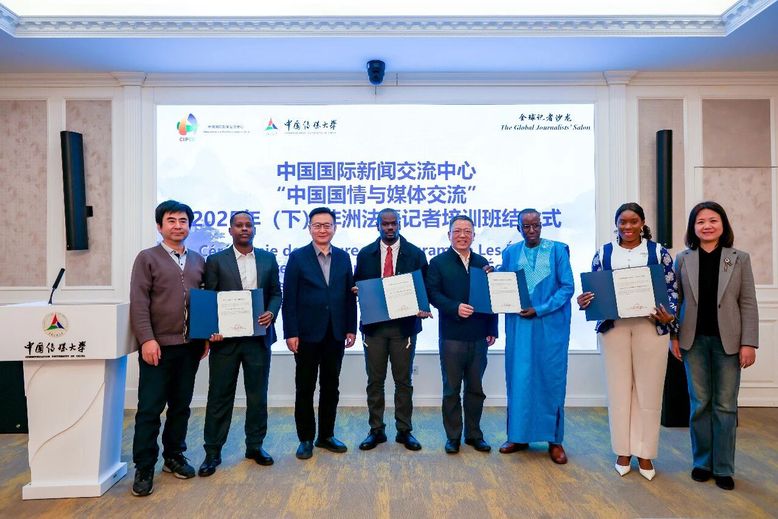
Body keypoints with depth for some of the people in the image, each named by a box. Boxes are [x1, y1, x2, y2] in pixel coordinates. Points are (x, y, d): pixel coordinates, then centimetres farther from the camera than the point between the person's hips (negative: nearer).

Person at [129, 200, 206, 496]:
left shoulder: (198, 261, 11)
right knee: (150, 408, 1)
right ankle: (144, 468, 13)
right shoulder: (147, 258, -1)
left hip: (190, 346, 4)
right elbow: (139, 303, -8)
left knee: (181, 405, 13)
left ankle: (174, 456, 28)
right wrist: (147, 340, -16)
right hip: (157, 346, -4)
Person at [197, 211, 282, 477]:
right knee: (219, 395, 6)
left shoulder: (268, 259, 9)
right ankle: (212, 452, 18)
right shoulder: (216, 261, 2)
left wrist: (271, 313, -10)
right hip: (225, 337, -2)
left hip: (259, 336, 2)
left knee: (258, 394, 11)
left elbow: (275, 293, 10)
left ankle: (255, 445, 26)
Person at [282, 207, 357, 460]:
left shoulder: (343, 257, 6)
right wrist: (291, 332, -11)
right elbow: (289, 298, -6)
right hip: (307, 334, -3)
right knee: (305, 389, 8)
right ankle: (305, 439, 21)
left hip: (335, 334, 3)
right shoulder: (297, 257, -3)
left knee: (331, 387, 12)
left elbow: (350, 295, 7)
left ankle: (326, 435, 27)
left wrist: (351, 328, 2)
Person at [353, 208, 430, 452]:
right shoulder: (365, 254, 6)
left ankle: (404, 431, 21)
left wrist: (422, 308, -14)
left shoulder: (415, 254, 2)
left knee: (403, 381, 8)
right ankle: (376, 430, 22)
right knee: (375, 381, 8)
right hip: (374, 325, 1)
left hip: (404, 325, -1)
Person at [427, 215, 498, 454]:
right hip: (451, 336, -3)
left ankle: (474, 434, 25)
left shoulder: (482, 263, 11)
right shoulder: (438, 262, 2)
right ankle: (453, 436, 18)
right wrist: (455, 308, -22)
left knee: (475, 388, 12)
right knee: (452, 389, 7)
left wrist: (492, 330, 3)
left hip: (479, 336, 3)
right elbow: (433, 293, -8)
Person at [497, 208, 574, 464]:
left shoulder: (557, 250, 0)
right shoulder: (510, 252, 8)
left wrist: (540, 310, -14)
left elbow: (567, 287, -5)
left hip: (550, 326, -2)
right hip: (518, 325, 2)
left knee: (551, 380, 3)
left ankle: (554, 439, 14)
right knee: (518, 378, 6)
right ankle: (519, 435, 18)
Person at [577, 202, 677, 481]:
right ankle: (623, 451, 20)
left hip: (650, 326, -1)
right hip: (614, 327, 1)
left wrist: (670, 316, -14)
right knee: (619, 388, 6)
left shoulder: (658, 252, 5)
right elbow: (594, 291, 9)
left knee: (648, 390, 4)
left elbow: (672, 290, 3)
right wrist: (584, 302, -12)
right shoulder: (603, 253, 8)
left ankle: (644, 453, 19)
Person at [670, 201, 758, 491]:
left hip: (727, 340, 0)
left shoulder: (739, 259, 2)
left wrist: (749, 343, -7)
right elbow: (674, 301, 4)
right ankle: (702, 462, 22)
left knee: (725, 405, 6)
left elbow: (748, 303, -1)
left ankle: (723, 468, 18)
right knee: (699, 403, 9)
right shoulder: (682, 260, 3)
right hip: (694, 340, 1)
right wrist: (673, 336, -1)